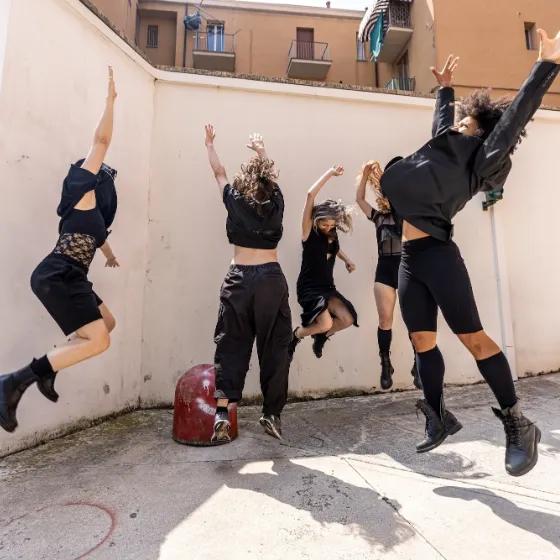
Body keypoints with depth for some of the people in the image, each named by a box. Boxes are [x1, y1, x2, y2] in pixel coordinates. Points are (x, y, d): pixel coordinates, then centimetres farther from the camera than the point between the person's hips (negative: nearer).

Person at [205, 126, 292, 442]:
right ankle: (272, 414, 14)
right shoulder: (276, 201, 8)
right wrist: (262, 151, 45)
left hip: (240, 278, 0)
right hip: (272, 278, 1)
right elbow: (270, 174, 28)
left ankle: (222, 413, -2)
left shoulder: (235, 200, 4)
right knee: (274, 347, 7)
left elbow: (219, 172, 22)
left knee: (231, 346, 5)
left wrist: (210, 144, 39)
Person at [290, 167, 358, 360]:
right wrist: (330, 173, -16)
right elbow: (310, 195, -22)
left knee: (347, 319, -9)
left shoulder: (333, 236, 4)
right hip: (309, 288, -6)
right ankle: (296, 335, 8)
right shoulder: (309, 232, -12)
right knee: (325, 324, -24)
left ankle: (321, 336, 22)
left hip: (328, 287, 7)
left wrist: (347, 260, 12)